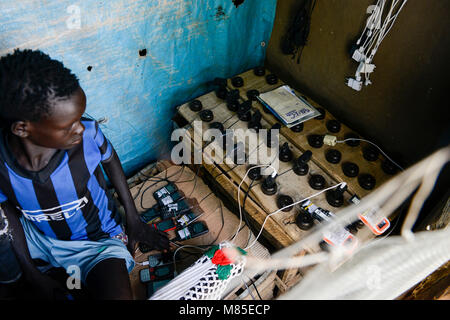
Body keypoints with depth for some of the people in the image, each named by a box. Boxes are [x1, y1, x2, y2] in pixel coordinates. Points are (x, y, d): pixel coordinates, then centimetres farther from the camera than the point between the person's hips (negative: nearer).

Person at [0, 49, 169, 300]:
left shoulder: (87, 133, -29)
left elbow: (110, 159, -5)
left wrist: (133, 220, 1)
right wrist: (31, 272, -5)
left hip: (97, 241, -2)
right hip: (35, 236, 3)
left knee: (118, 294, -28)